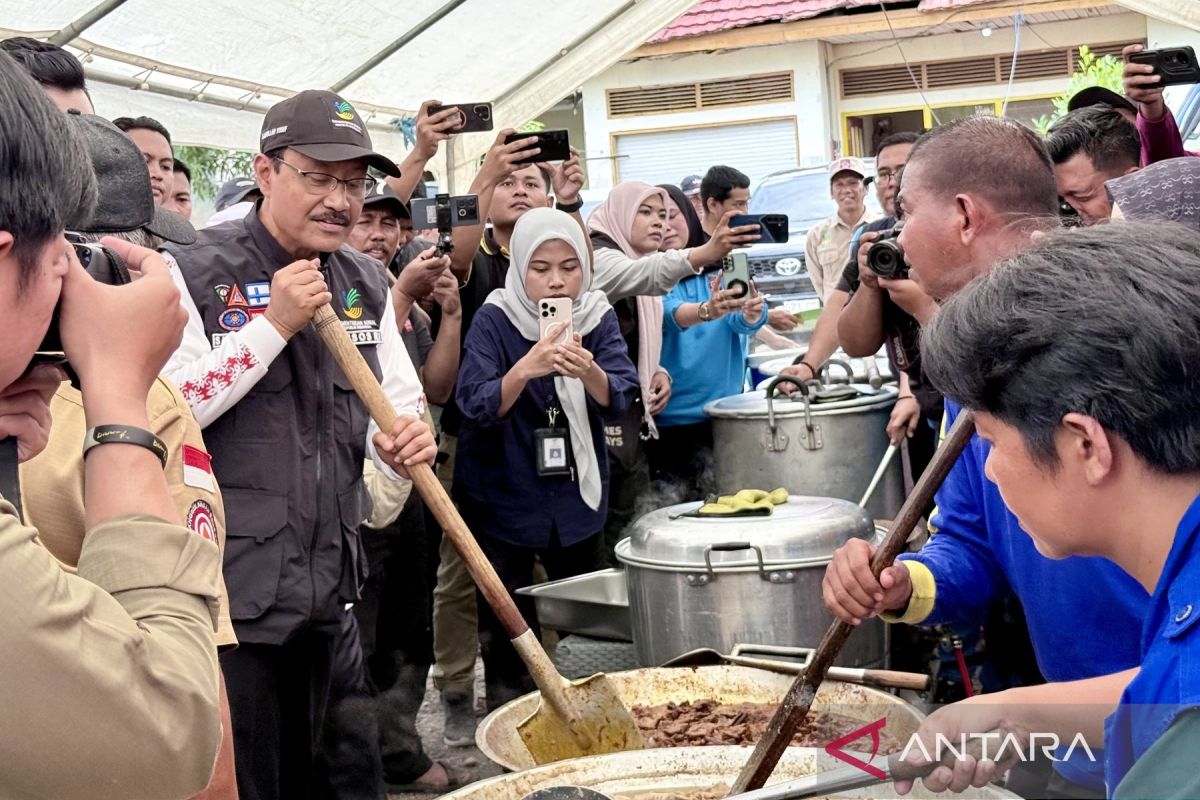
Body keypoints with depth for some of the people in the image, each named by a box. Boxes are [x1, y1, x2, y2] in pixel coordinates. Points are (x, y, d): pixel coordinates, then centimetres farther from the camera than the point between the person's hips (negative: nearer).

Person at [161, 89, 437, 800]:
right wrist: (274, 324, -20)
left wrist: (406, 438, -7)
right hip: (233, 592, -6)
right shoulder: (195, 273, -8)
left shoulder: (366, 281, 9)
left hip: (327, 590, 6)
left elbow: (400, 400, 16)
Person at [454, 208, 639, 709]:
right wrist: (525, 369, -39)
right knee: (507, 628, 3)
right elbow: (476, 407, -21)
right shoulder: (494, 319, -12)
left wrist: (588, 371, -35)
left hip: (577, 493, 3)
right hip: (504, 496, -3)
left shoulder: (597, 316, -4)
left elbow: (619, 398, -14)